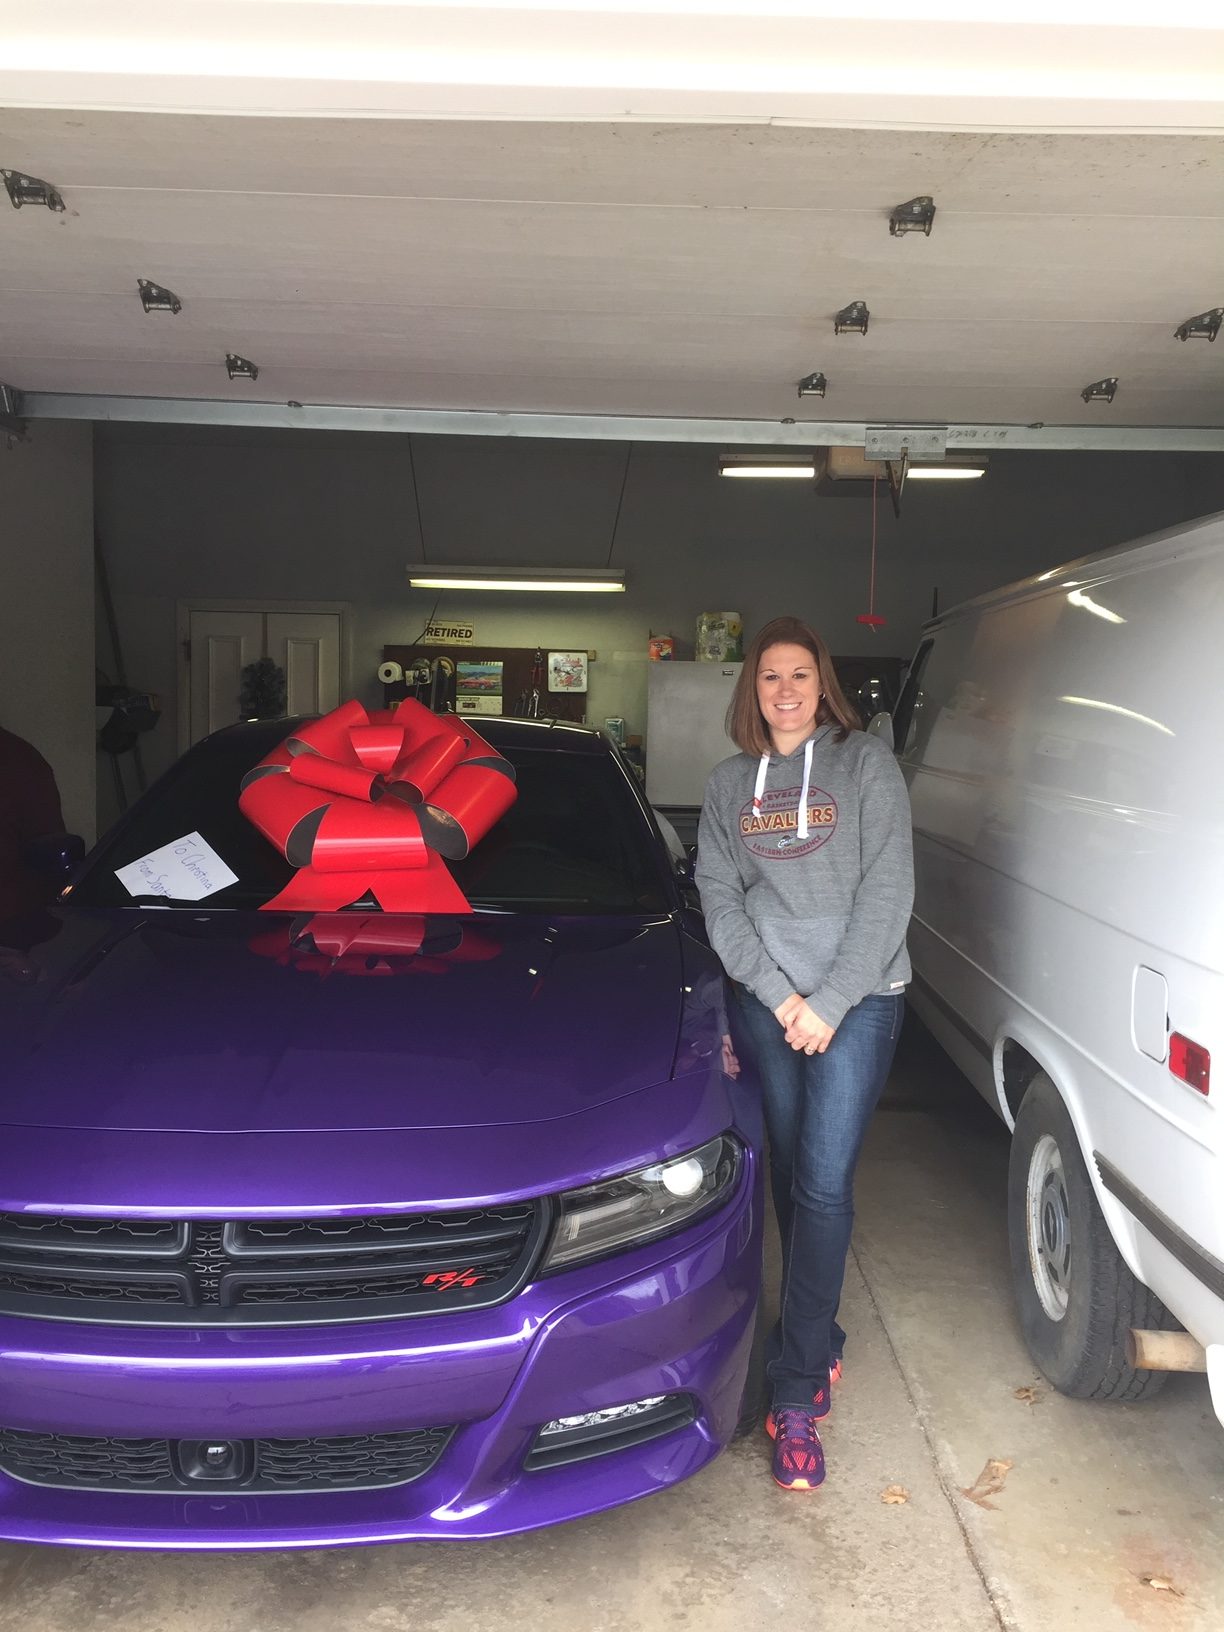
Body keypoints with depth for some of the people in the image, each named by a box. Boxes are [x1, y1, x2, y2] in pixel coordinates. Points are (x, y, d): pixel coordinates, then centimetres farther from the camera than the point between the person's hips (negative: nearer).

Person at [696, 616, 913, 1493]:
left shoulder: (866, 763, -2)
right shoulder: (730, 783, 8)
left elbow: (888, 893, -8)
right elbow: (719, 895, 3)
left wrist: (830, 1002, -12)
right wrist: (776, 993, -7)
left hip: (859, 1000, -3)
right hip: (769, 1002, 4)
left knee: (825, 1185, -7)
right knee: (790, 1178, 11)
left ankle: (798, 1396, 2)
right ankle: (820, 1340, 30)